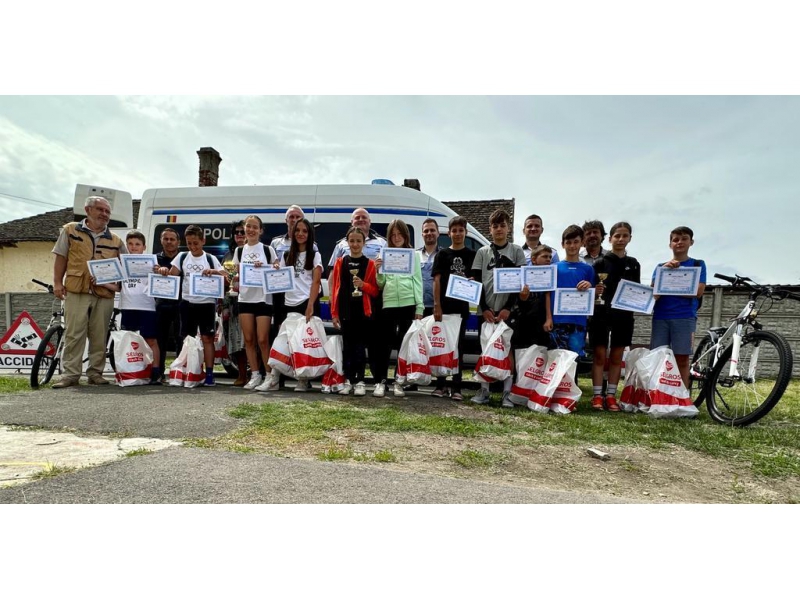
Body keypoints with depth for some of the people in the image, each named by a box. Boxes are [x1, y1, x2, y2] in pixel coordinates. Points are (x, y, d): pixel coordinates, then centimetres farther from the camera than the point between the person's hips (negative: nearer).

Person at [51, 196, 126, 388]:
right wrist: (57, 283, 1)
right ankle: (71, 374, 3)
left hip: (104, 294, 2)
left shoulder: (115, 240, 14)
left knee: (100, 336, 4)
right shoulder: (70, 230, 10)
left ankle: (95, 373, 13)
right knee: (74, 334, -3)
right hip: (77, 292, -2)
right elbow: (61, 258, 8)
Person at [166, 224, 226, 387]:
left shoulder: (211, 258, 4)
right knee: (187, 339, 6)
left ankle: (209, 374, 0)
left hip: (207, 303, -2)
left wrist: (214, 272, -19)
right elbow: (171, 275, 6)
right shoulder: (182, 257, 10)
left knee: (207, 338, -2)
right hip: (187, 303, 2)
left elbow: (225, 277, -1)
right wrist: (164, 271, -15)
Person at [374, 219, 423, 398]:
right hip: (388, 304, 1)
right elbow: (380, 284, 10)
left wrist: (419, 307, -3)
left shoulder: (414, 254, 8)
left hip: (408, 304, 0)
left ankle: (399, 382, 15)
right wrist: (378, 271, -10)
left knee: (404, 343, 6)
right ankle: (380, 381, 8)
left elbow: (417, 281, 4)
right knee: (385, 342, 1)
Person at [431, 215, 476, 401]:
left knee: (458, 346, 5)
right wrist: (436, 305, -10)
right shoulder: (442, 254, 5)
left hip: (462, 307, 0)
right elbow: (436, 281, -1)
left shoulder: (472, 255, 8)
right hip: (444, 306, 0)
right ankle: (440, 385, 13)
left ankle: (456, 387, 11)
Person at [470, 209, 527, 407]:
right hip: (487, 309, 2)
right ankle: (484, 391, 12)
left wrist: (508, 308, -9)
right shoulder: (482, 252, 10)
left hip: (508, 310, -1)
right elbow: (476, 282, 5)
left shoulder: (516, 251, 7)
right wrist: (484, 308, -6)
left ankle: (507, 394, 2)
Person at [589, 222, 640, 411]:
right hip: (602, 313, -3)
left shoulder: (633, 264, 11)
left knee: (616, 357, 7)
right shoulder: (600, 262, 0)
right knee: (599, 355, 0)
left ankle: (611, 395, 14)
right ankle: (597, 395, 5)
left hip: (623, 315, 3)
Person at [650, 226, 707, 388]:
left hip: (685, 317, -2)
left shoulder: (698, 264, 11)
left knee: (682, 360, -2)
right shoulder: (661, 266, 17)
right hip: (660, 317, 2)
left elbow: (698, 291, -3)